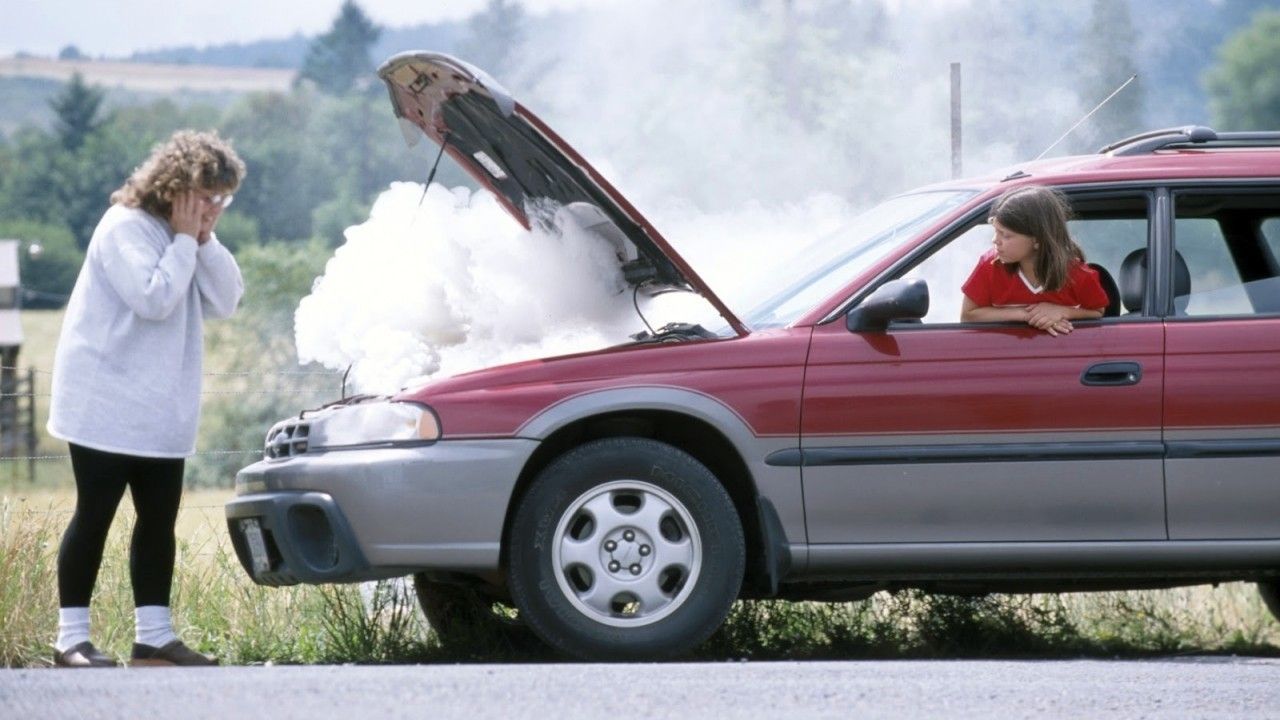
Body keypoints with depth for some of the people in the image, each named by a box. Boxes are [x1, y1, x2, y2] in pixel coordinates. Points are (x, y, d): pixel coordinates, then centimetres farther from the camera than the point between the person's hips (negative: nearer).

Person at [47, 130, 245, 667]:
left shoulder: (188, 237, 11)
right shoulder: (126, 227, -14)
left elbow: (225, 300, 4)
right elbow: (154, 299, -24)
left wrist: (205, 239, -6)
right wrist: (185, 240, -16)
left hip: (162, 411, 8)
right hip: (107, 406, -8)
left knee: (159, 520, 7)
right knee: (94, 517, -5)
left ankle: (154, 636, 10)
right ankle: (71, 638, -1)